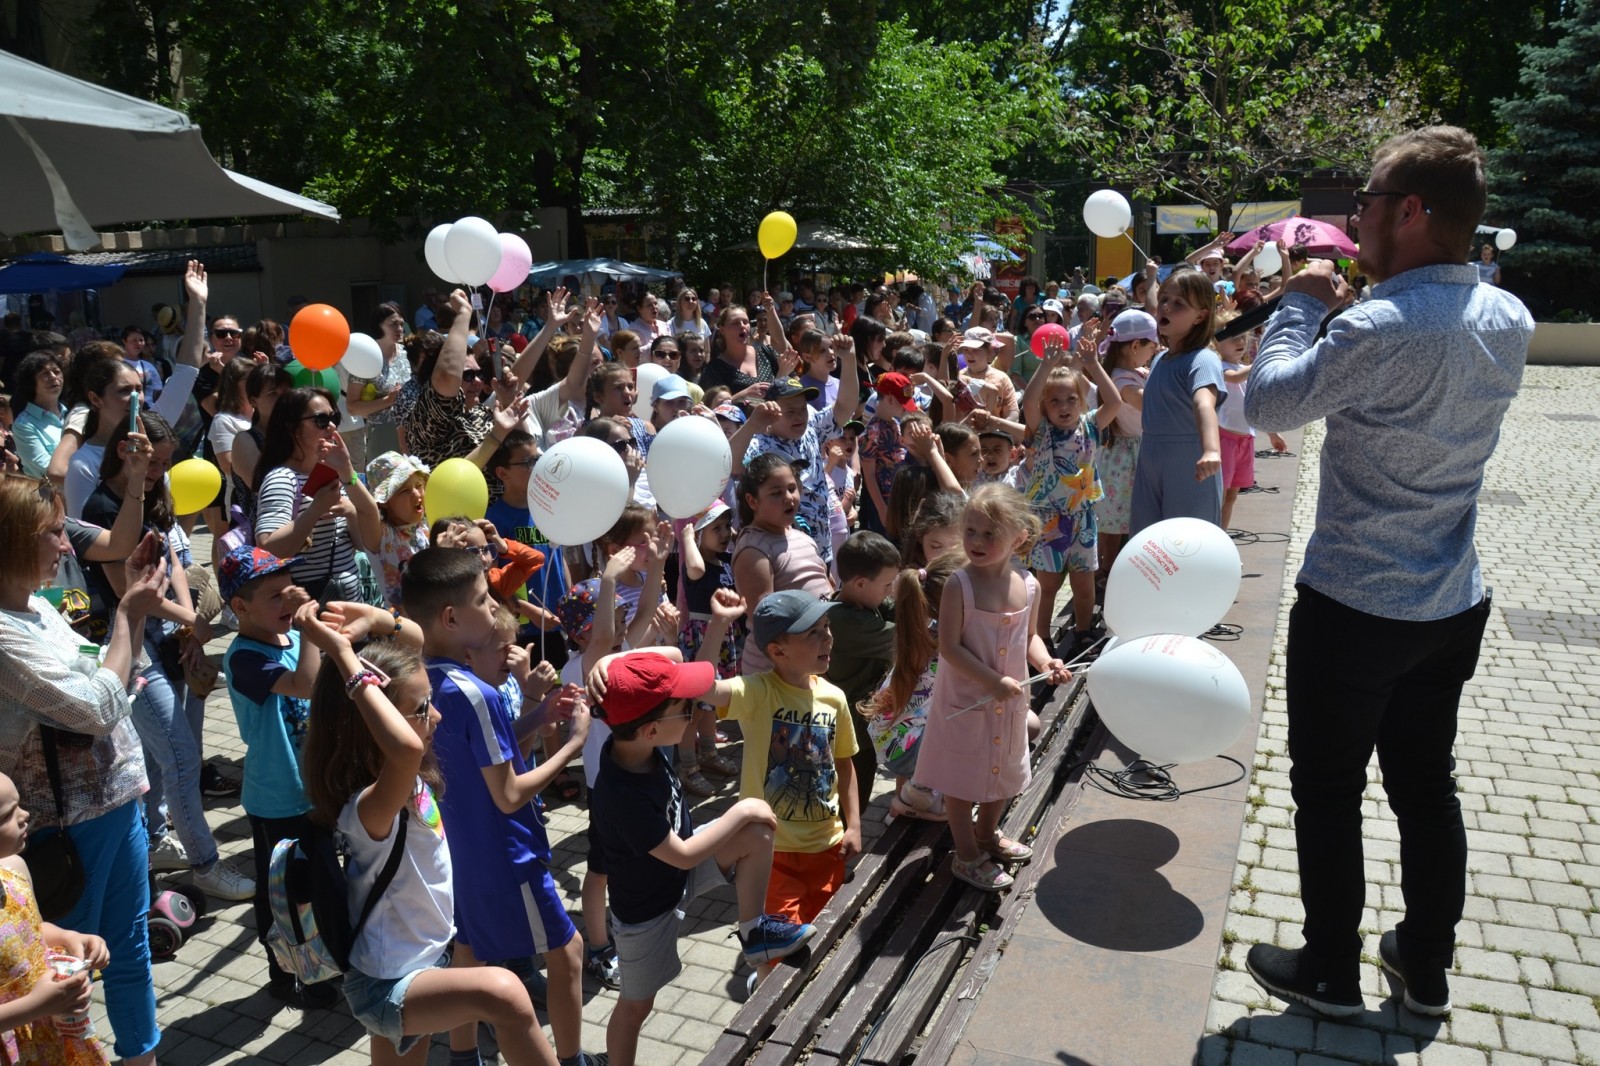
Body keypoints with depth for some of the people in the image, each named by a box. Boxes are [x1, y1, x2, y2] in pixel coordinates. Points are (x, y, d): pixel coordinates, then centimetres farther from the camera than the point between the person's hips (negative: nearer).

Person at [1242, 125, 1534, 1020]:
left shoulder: (1381, 331, -26)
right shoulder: (1509, 319, 0)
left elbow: (1270, 401, -15)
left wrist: (1302, 305, -2)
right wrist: (1350, 305, 8)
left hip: (1354, 609, -7)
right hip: (1453, 604, 7)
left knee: (1328, 790, 10)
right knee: (1427, 785, 20)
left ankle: (1331, 973, 26)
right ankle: (1428, 964, 36)